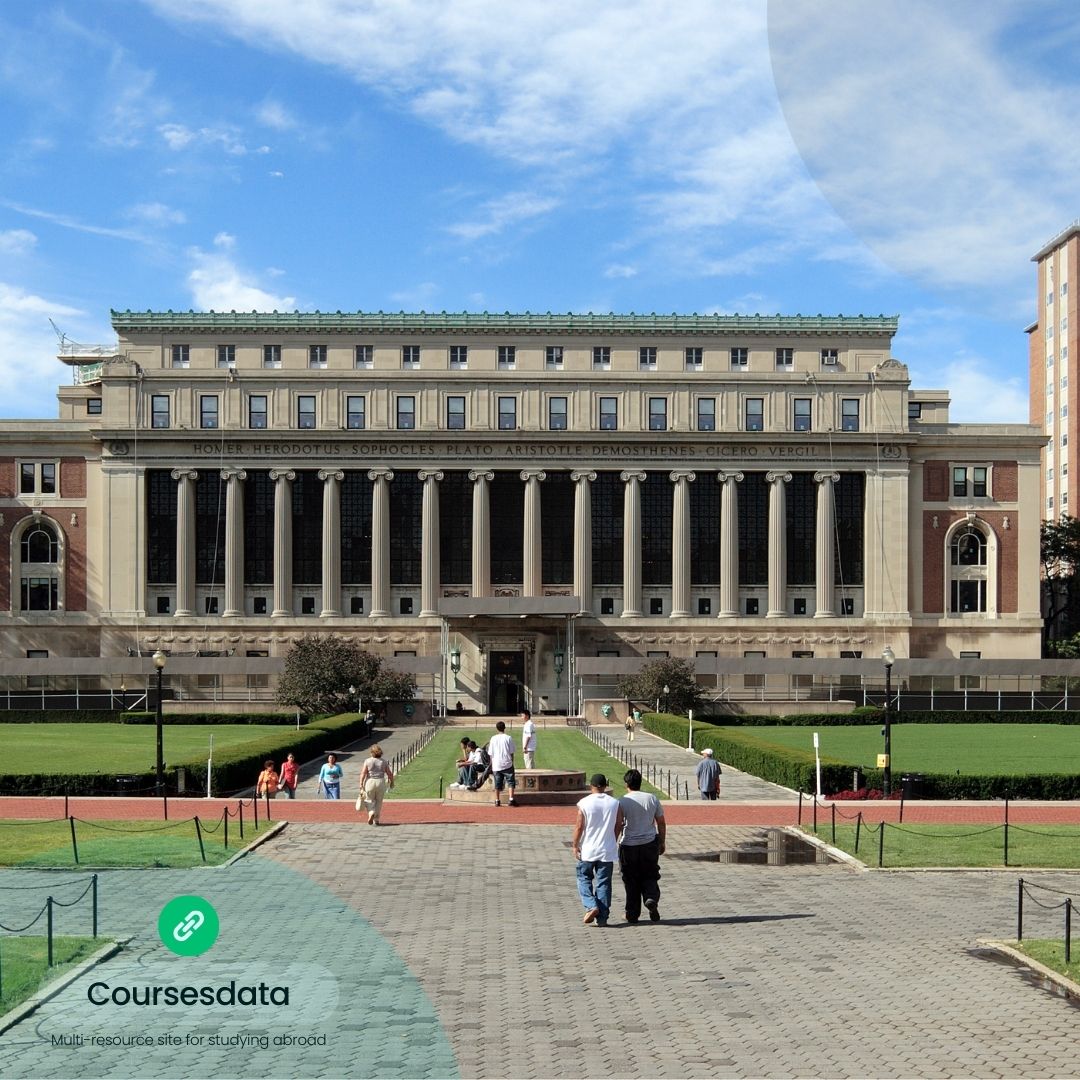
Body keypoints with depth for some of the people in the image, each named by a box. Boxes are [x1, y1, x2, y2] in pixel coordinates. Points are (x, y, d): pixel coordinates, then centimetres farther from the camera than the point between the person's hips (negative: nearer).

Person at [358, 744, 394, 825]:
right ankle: (376, 820, 13)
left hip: (370, 782, -1)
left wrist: (361, 786, -6)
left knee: (370, 800, 12)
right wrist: (392, 782, 20)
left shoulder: (368, 761, -3)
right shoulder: (384, 762, 1)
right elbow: (390, 774, 3)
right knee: (379, 802, 13)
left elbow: (363, 774, -8)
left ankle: (371, 813, -15)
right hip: (381, 782, 1)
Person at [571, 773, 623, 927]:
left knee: (584, 878, 14)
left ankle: (591, 906, -5)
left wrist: (575, 846, 2)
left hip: (587, 850, -2)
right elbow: (619, 826, 4)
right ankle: (602, 917, 8)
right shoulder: (615, 803, -1)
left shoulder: (584, 803, -10)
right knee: (603, 883, 8)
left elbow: (579, 826, -9)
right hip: (607, 851, 2)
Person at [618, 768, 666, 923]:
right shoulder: (652, 799, 1)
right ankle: (651, 898, -13)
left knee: (631, 881, 8)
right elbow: (661, 823, 7)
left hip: (628, 846, -2)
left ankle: (632, 914, 13)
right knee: (650, 876, 15)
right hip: (650, 844, 2)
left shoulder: (622, 802, -8)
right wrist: (662, 842, 18)